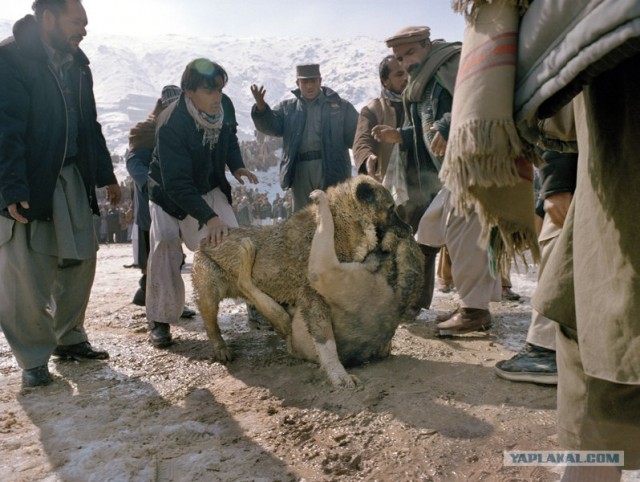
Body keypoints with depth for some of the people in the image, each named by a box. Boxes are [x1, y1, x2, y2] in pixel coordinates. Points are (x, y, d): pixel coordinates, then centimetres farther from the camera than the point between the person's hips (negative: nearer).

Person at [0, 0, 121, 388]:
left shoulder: (77, 64, 11)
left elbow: (90, 126, 16)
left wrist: (106, 175, 16)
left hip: (73, 179, 7)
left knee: (79, 261, 9)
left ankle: (69, 339, 26)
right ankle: (34, 359, 13)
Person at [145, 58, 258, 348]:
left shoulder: (225, 106, -16)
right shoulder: (171, 124, -33)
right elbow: (177, 184, -37)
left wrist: (236, 166, -9)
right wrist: (209, 217, -44)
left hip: (209, 188, 5)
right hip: (170, 193, -5)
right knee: (165, 247, -13)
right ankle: (159, 320, 2)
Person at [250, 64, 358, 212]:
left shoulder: (341, 106, 10)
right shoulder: (288, 108, 16)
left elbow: (356, 135, 3)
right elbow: (270, 125, 3)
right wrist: (261, 106, -17)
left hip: (332, 168, -2)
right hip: (300, 171, 2)